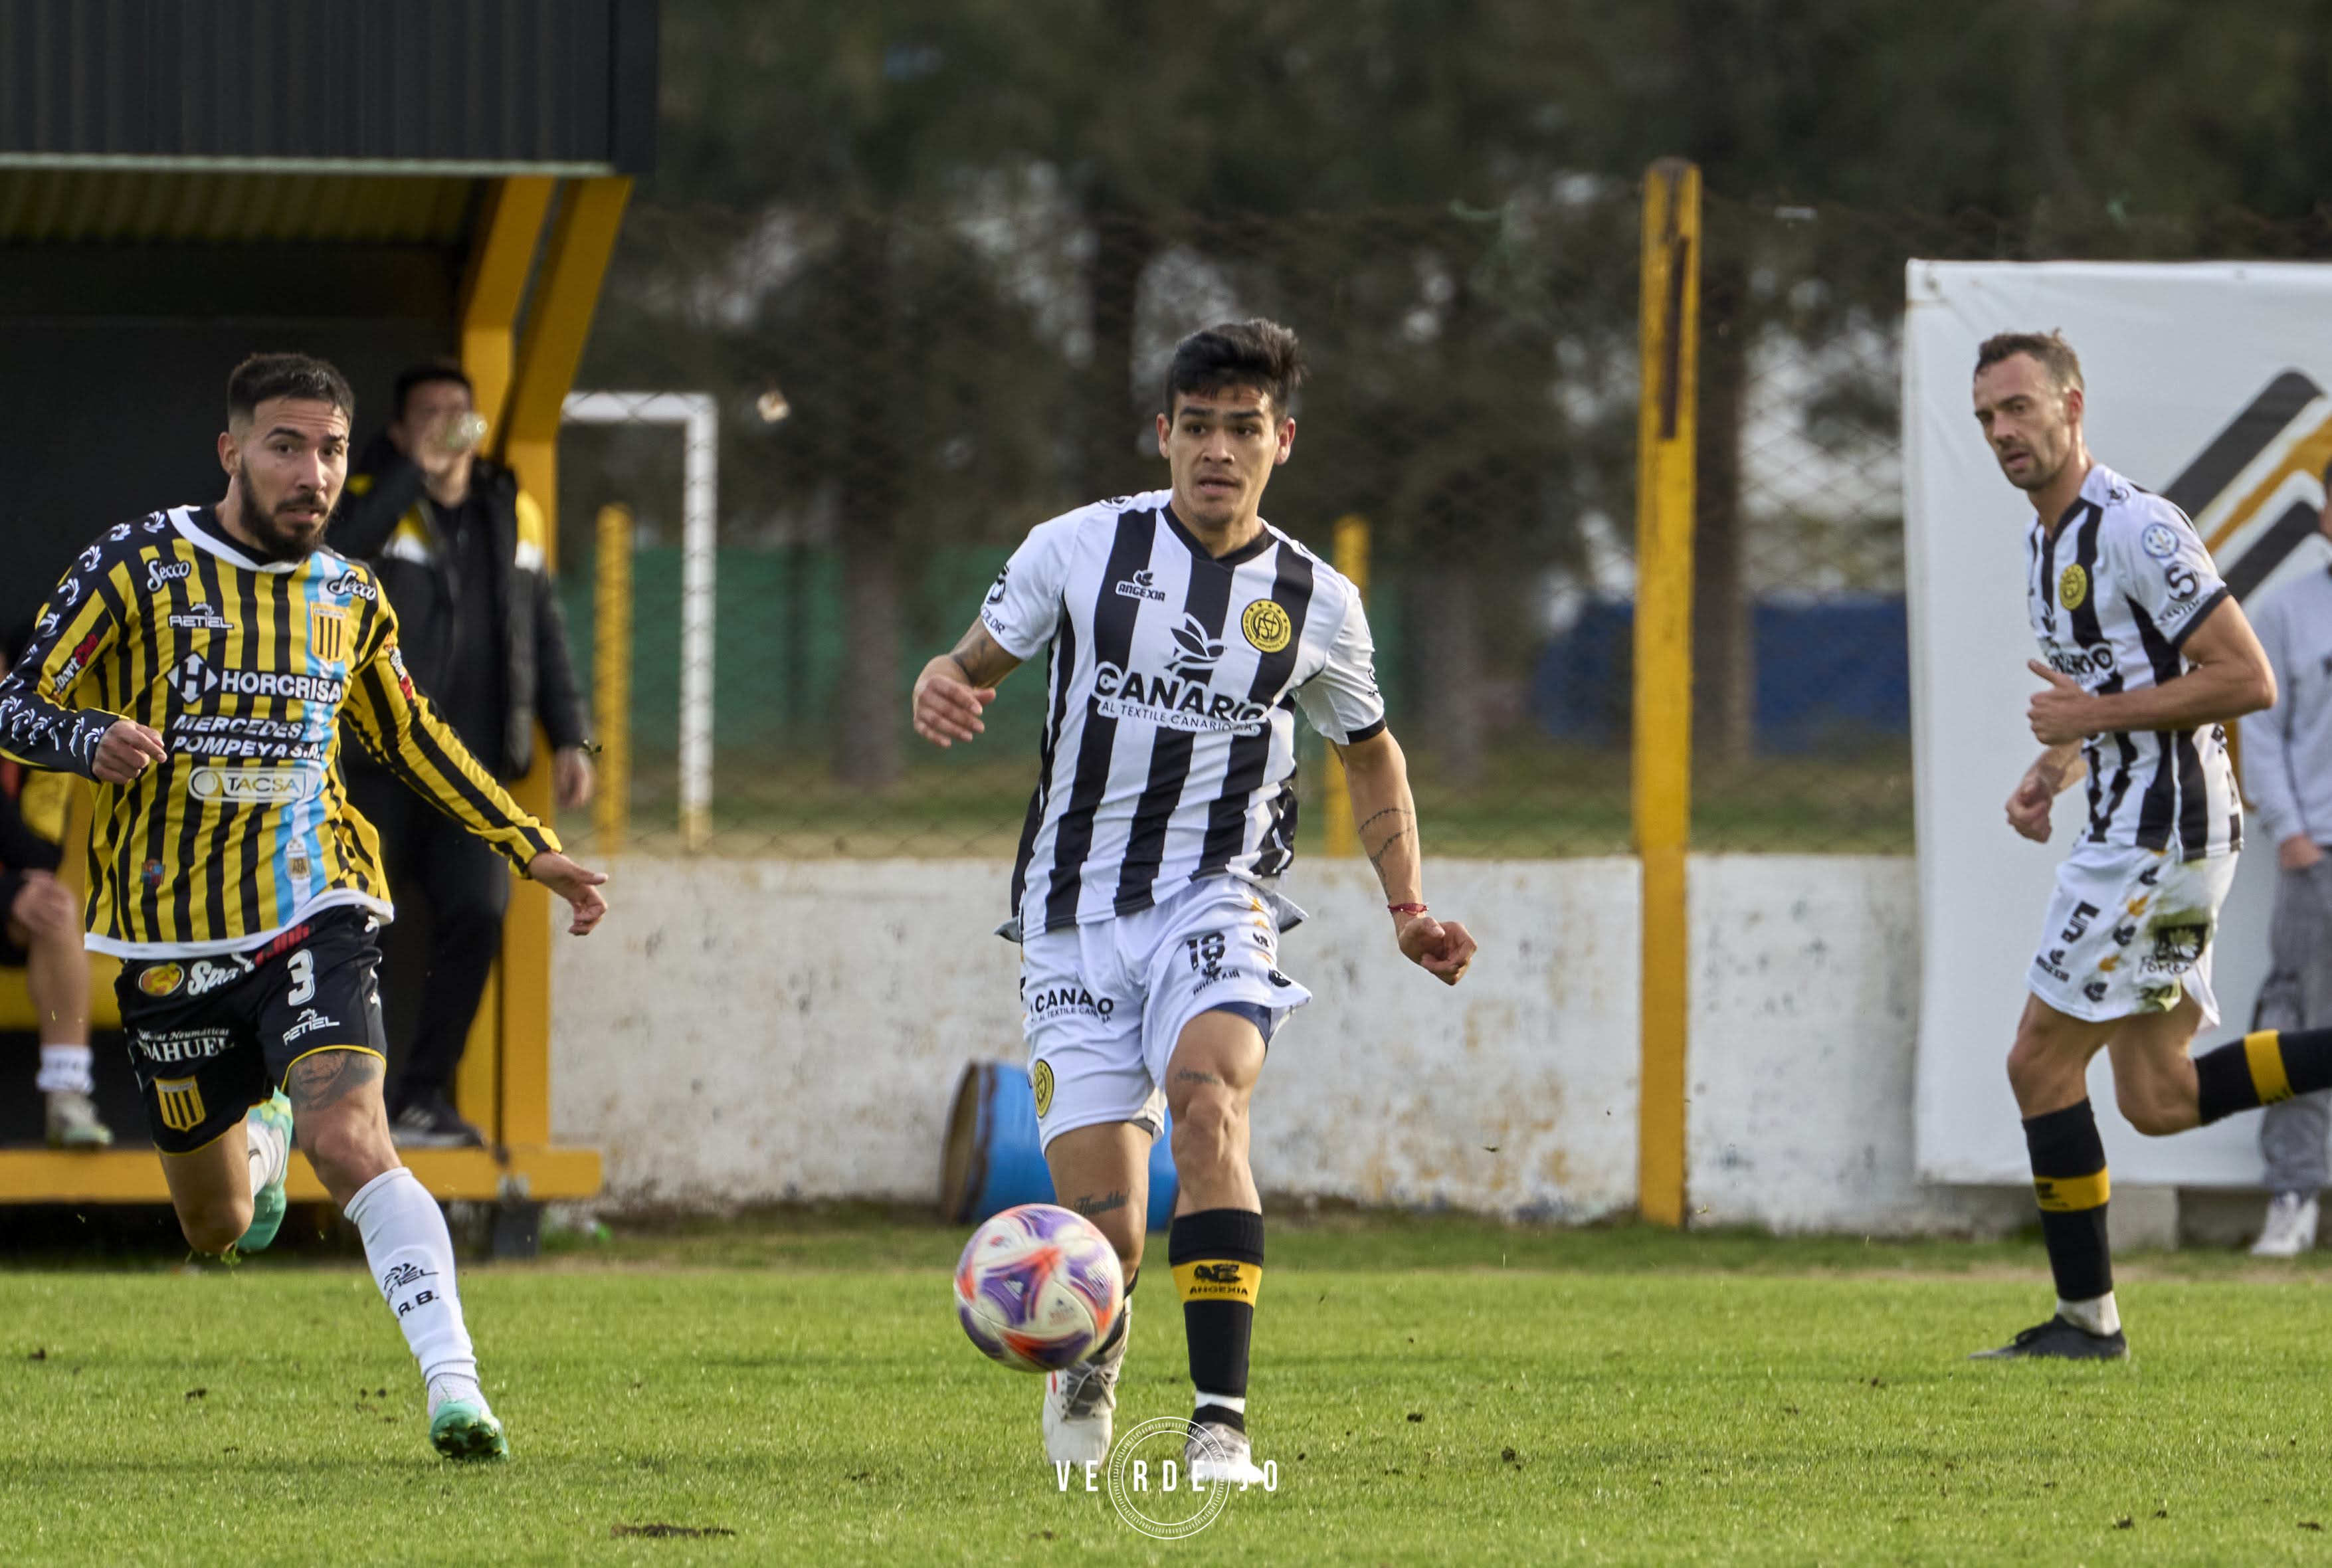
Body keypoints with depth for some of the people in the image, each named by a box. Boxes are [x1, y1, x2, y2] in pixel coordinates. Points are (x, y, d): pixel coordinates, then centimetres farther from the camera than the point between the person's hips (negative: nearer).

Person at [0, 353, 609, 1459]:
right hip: (170, 933, 0)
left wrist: (531, 850, 21)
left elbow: (411, 740, 23)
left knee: (349, 1142, -25)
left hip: (310, 911, 0)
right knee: (219, 1231, 10)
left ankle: (453, 1388, -31)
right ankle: (258, 1135, 47)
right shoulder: (136, 566, -5)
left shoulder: (349, 597, 7)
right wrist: (92, 740, -28)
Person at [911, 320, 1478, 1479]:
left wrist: (1408, 911, 8)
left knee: (1209, 1098, -32)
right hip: (1075, 914, 0)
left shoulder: (1315, 602, 2)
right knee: (1105, 1238, -7)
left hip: (1214, 903, 0)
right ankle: (1090, 1354, 32)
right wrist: (939, 689, -17)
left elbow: (1371, 752, 18)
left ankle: (1221, 1421, -32)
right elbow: (975, 663, 8)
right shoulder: (1079, 549, -2)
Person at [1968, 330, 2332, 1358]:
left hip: (2161, 836, -10)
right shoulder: (2045, 543, 15)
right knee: (2158, 1101, 8)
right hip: (2129, 834, 10)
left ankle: (2086, 1319, 3)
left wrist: (2097, 715, -18)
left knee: (2041, 1064, -5)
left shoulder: (2137, 530, -16)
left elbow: (2247, 680, -20)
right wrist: (2048, 774, 9)